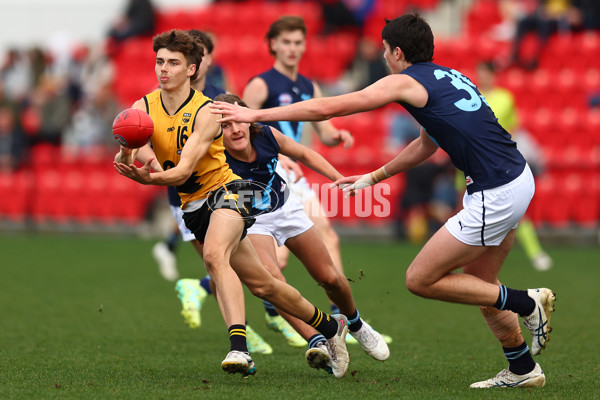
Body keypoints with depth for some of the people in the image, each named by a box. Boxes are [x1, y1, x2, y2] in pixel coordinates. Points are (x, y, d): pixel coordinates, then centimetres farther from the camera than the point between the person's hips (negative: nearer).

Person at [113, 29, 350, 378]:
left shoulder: (206, 113, -18)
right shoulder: (143, 108, -3)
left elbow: (183, 171, -27)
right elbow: (124, 162, -15)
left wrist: (147, 177, -46)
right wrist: (127, 155, -39)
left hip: (225, 191, -6)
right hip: (193, 206, 6)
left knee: (214, 255, -36)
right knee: (260, 283, 11)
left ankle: (239, 347, -44)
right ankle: (330, 326, 29)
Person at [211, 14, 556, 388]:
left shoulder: (406, 81, -6)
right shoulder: (445, 76, 18)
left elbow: (328, 108, -5)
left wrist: (256, 114, 1)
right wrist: (374, 177, 38)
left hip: (495, 196, -9)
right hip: (518, 177, 9)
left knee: (420, 279, 1)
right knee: (480, 281, 22)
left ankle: (527, 303, 2)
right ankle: (523, 369, 26)